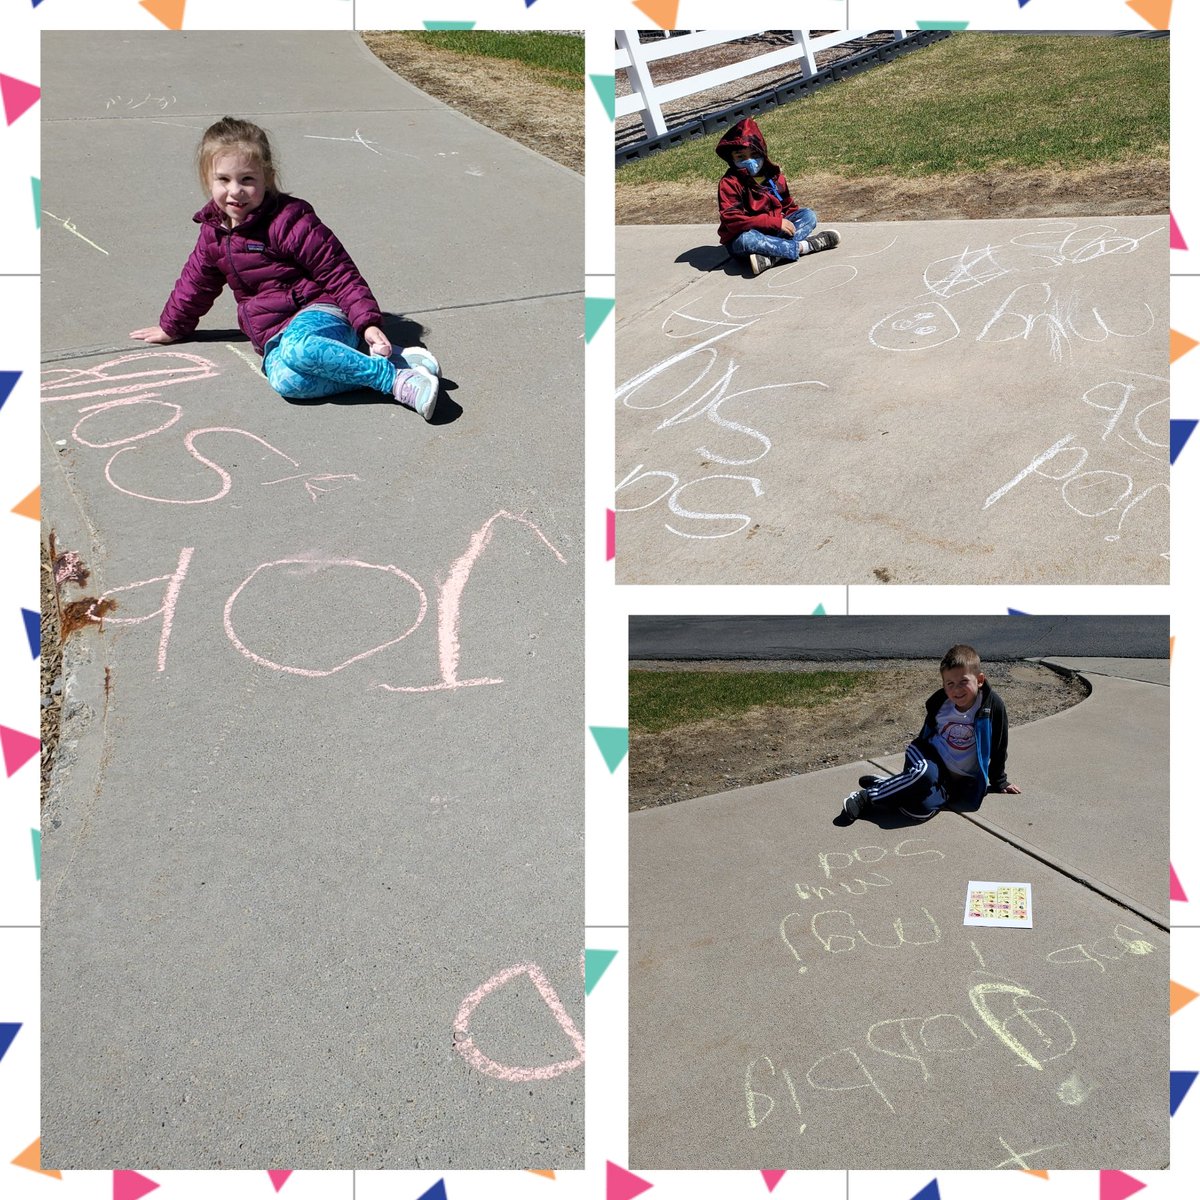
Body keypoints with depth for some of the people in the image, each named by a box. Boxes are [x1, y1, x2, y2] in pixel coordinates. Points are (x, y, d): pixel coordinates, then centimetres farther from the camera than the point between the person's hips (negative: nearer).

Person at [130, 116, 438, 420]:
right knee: (285, 380, -33)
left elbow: (340, 272, -9)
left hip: (318, 314, -5)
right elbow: (196, 282, 31)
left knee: (295, 348, -43)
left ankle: (394, 375, -35)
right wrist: (171, 327, 41)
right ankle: (392, 369, -30)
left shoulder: (289, 220, -6)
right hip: (272, 336, 5)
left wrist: (367, 322, -20)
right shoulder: (214, 232, 14)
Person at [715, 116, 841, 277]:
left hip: (774, 231, 6)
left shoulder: (774, 176, 6)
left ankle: (771, 256, -34)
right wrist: (775, 222, -25)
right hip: (740, 239, -6)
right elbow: (733, 220, -23)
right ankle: (801, 246, -28)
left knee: (809, 215, -9)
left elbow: (787, 205, 19)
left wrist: (789, 223, -5)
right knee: (746, 239, -39)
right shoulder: (729, 183, -12)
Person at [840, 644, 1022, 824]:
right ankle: (866, 797, -24)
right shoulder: (939, 701, -6)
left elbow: (998, 747, 2)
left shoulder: (993, 705, -12)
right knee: (925, 774, -38)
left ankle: (886, 785, -9)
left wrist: (999, 782, 13)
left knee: (923, 808, -33)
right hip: (932, 758, 1)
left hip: (961, 780, -1)